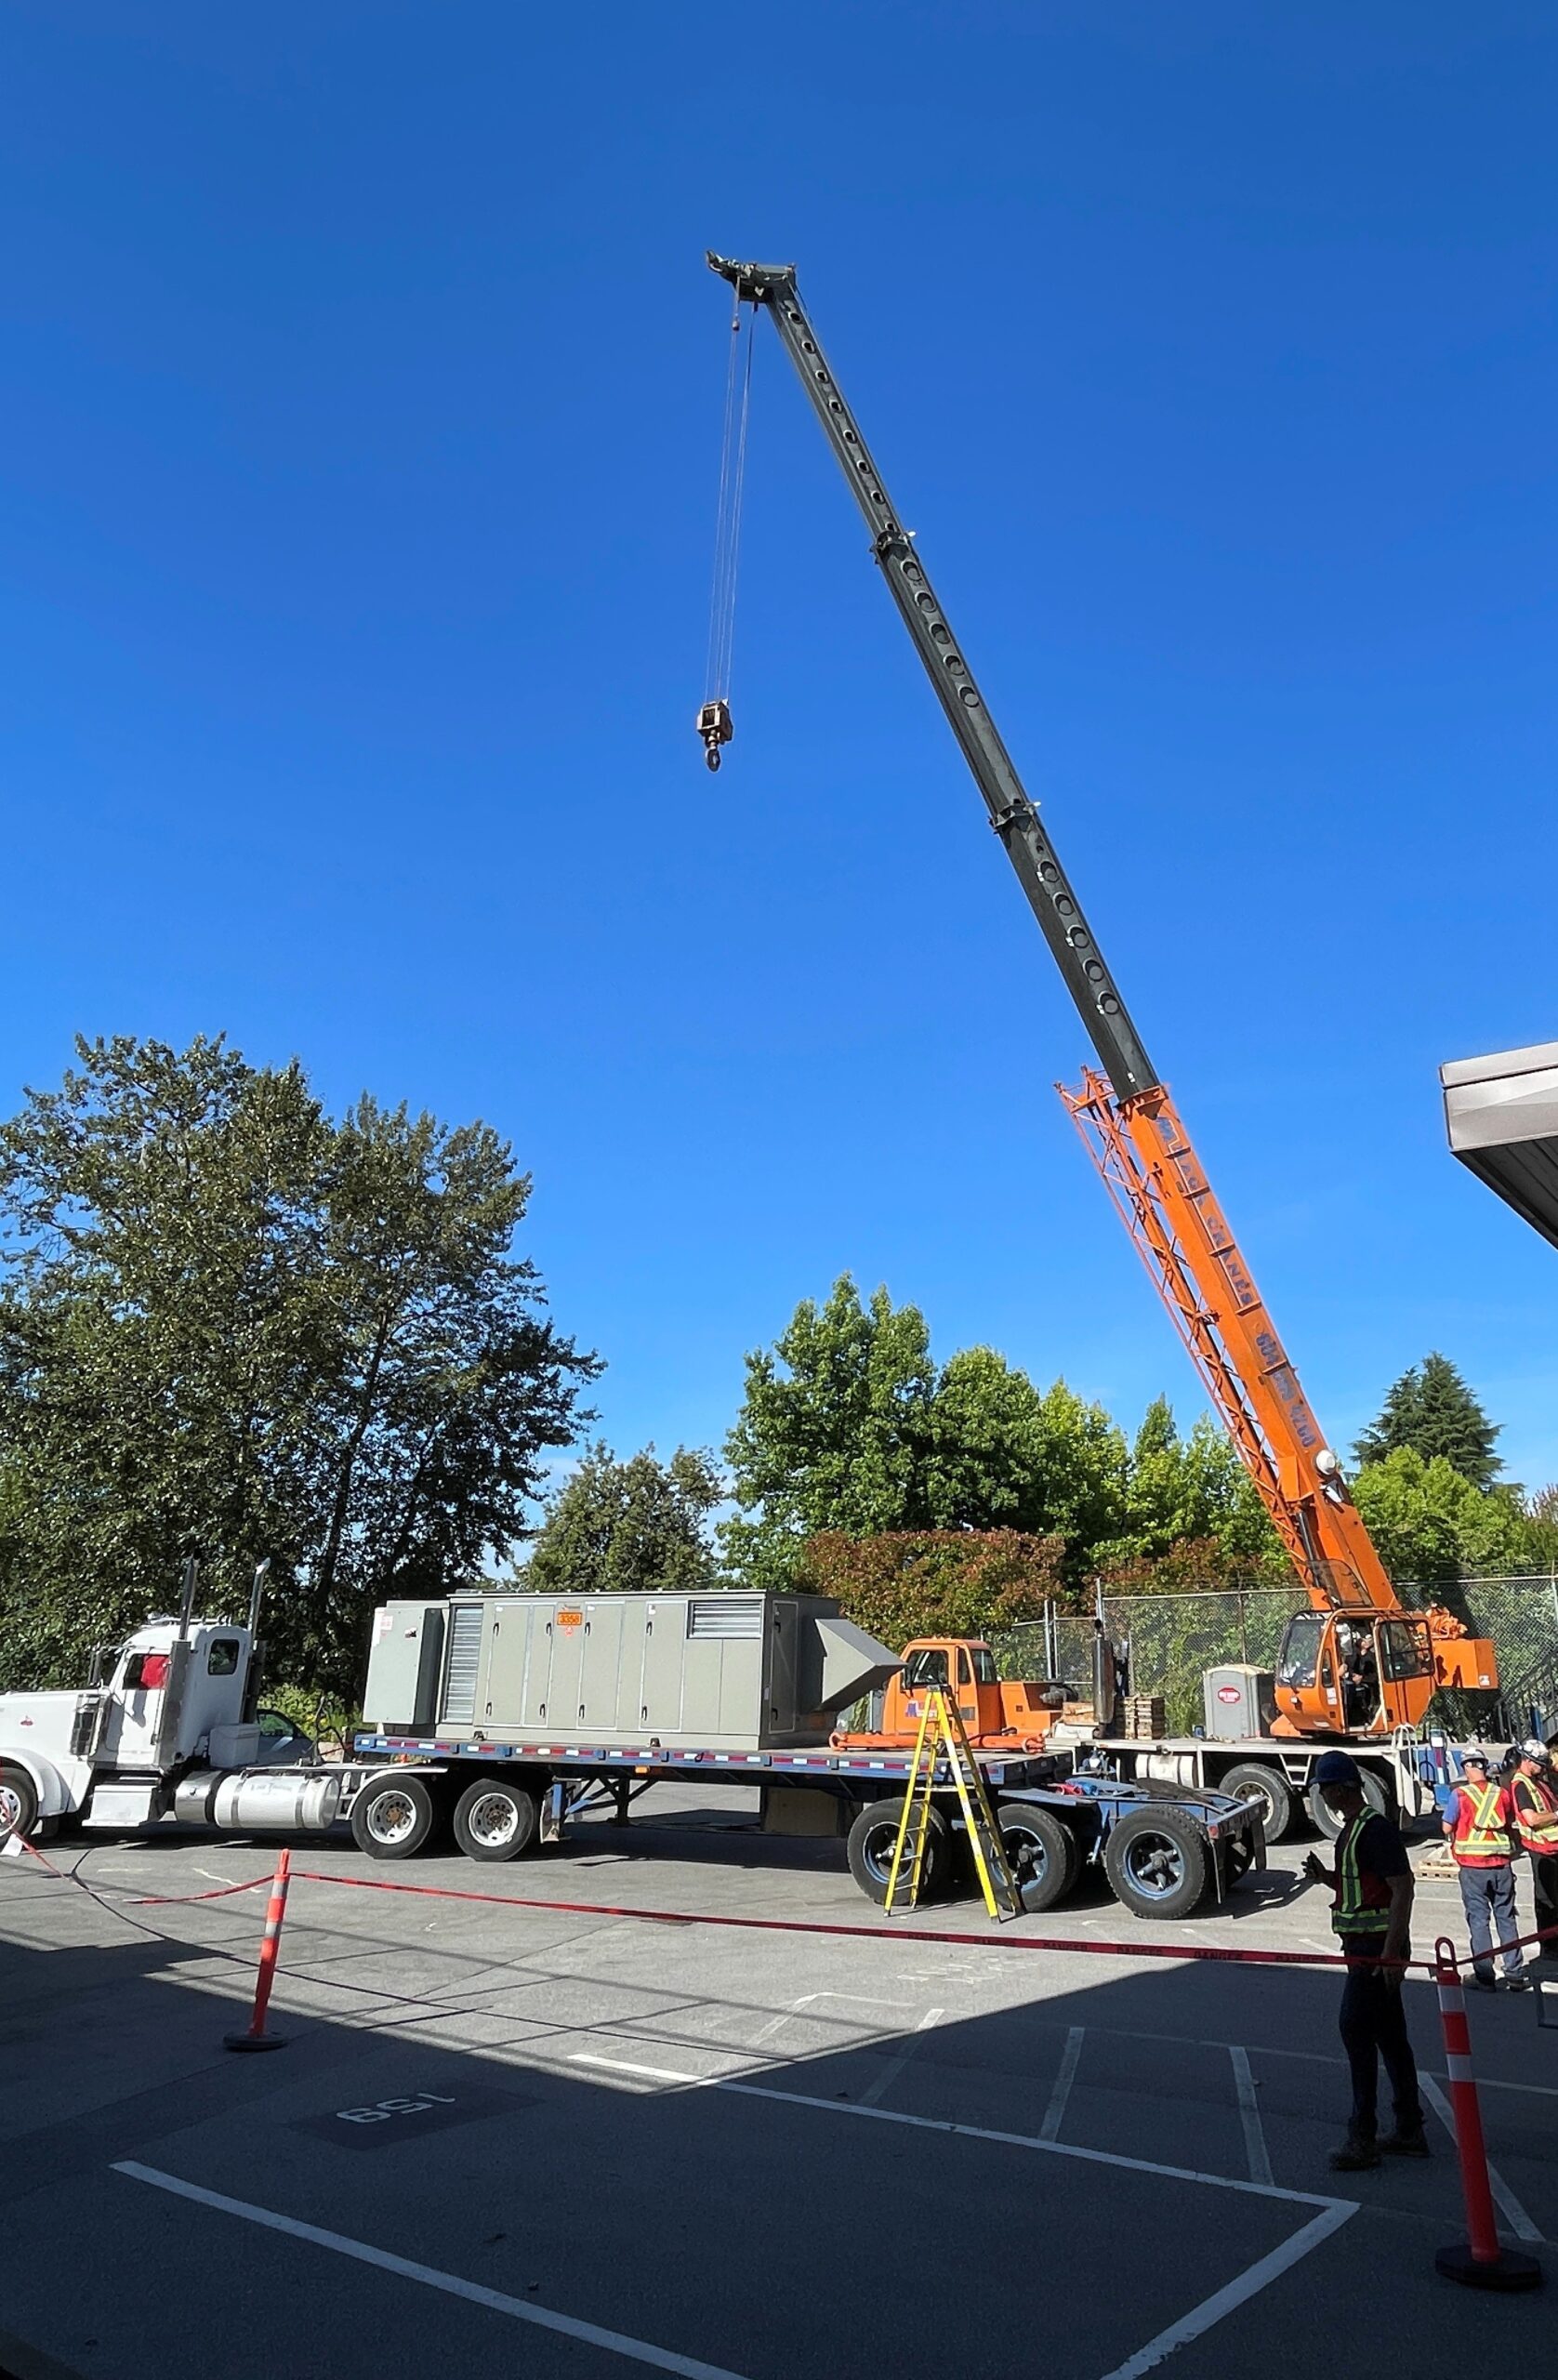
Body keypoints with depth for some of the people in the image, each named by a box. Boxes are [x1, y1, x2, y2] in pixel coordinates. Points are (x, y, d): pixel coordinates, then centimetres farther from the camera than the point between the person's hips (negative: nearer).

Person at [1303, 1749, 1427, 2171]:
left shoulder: (1375, 1829, -17)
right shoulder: (1351, 1830, 14)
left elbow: (1402, 1887, -22)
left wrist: (1392, 1951, -25)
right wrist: (1325, 1876, 5)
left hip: (1379, 1946, -10)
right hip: (1364, 1946, 10)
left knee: (1356, 2029, -9)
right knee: (1389, 2035, 14)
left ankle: (1362, 2139, -5)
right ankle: (1410, 2132, 23)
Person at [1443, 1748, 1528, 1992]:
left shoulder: (1460, 1795, -9)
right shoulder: (1503, 1793, 0)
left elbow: (1447, 1828, -4)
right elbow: (1510, 1824, 11)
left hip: (1472, 1866, -3)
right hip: (1502, 1865, 3)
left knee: (1479, 1919, 5)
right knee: (1506, 1918, 14)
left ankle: (1485, 1976, 6)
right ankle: (1515, 1974, 16)